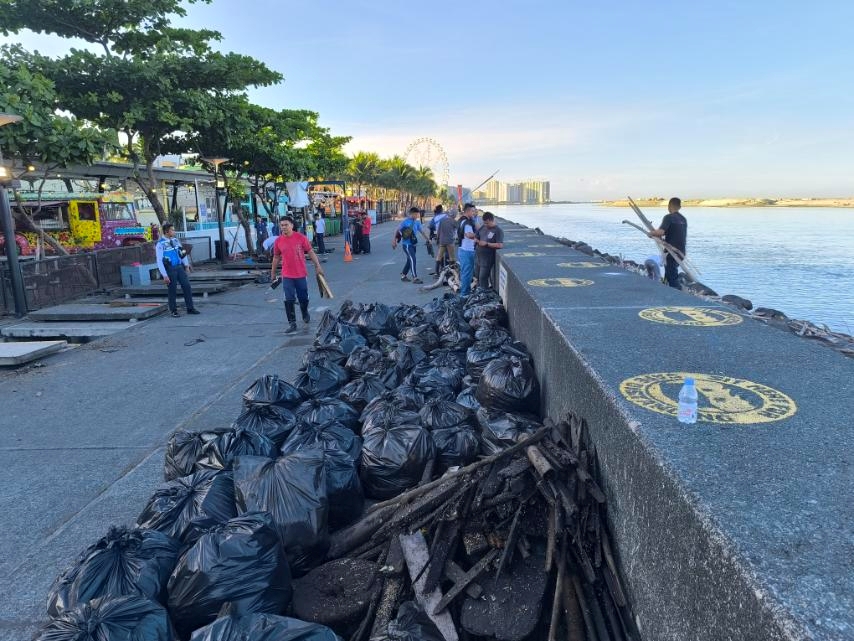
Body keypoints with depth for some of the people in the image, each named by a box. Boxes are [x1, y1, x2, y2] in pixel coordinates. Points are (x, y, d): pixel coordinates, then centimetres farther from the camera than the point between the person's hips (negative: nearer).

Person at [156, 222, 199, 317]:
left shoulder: (175, 240, 7)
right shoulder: (160, 244, -11)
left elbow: (182, 252, 19)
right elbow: (159, 261, -13)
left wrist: (186, 264, 14)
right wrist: (165, 275, -16)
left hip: (179, 267, 5)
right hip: (169, 269, -5)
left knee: (187, 286, 3)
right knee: (172, 290, 3)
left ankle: (190, 308, 12)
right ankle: (174, 311, 16)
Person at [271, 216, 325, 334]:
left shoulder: (301, 237, -8)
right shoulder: (278, 241, -1)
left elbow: (310, 252, -1)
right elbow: (276, 257, 11)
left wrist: (317, 266, -4)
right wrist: (273, 273, 16)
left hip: (301, 274, -1)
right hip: (287, 276, 1)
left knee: (304, 298, 13)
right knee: (289, 300, -3)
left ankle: (305, 314, 42)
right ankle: (292, 324, 5)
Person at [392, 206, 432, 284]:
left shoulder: (417, 222, 8)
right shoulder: (405, 222, -9)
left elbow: (422, 231, 14)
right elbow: (398, 231, -4)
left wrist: (427, 239, 9)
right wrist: (394, 240, -6)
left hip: (413, 244, 7)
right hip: (407, 244, -7)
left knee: (410, 260, 13)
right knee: (412, 259, -15)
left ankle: (403, 275, 27)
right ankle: (415, 278, -15)